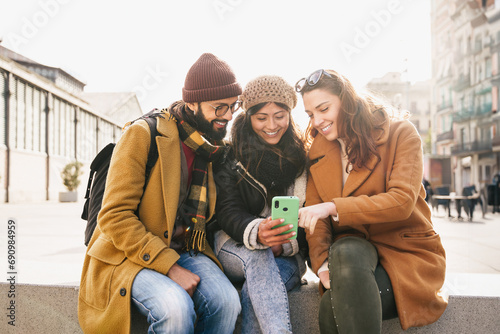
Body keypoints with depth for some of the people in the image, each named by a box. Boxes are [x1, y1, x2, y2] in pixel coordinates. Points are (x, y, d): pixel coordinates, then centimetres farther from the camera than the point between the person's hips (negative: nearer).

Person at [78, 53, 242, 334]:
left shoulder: (216, 146, 7)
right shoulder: (143, 135, -12)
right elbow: (114, 216, -16)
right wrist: (169, 266, -22)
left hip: (186, 251, 5)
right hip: (131, 256, -4)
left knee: (226, 300, -23)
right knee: (176, 307, -32)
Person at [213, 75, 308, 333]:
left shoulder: (302, 157, 4)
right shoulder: (231, 155, -2)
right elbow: (227, 212, -10)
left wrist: (285, 243, -17)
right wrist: (256, 232, -33)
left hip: (286, 255, 1)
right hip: (235, 247, -1)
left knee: (254, 291, -32)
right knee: (257, 256, -37)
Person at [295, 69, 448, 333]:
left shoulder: (400, 133, -4)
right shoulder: (318, 150, 9)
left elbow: (402, 200, -18)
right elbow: (315, 213, 4)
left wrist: (334, 207, -28)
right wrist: (322, 261, -15)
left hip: (406, 250, -3)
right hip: (352, 246, 4)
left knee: (331, 308, -29)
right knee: (345, 252, -35)